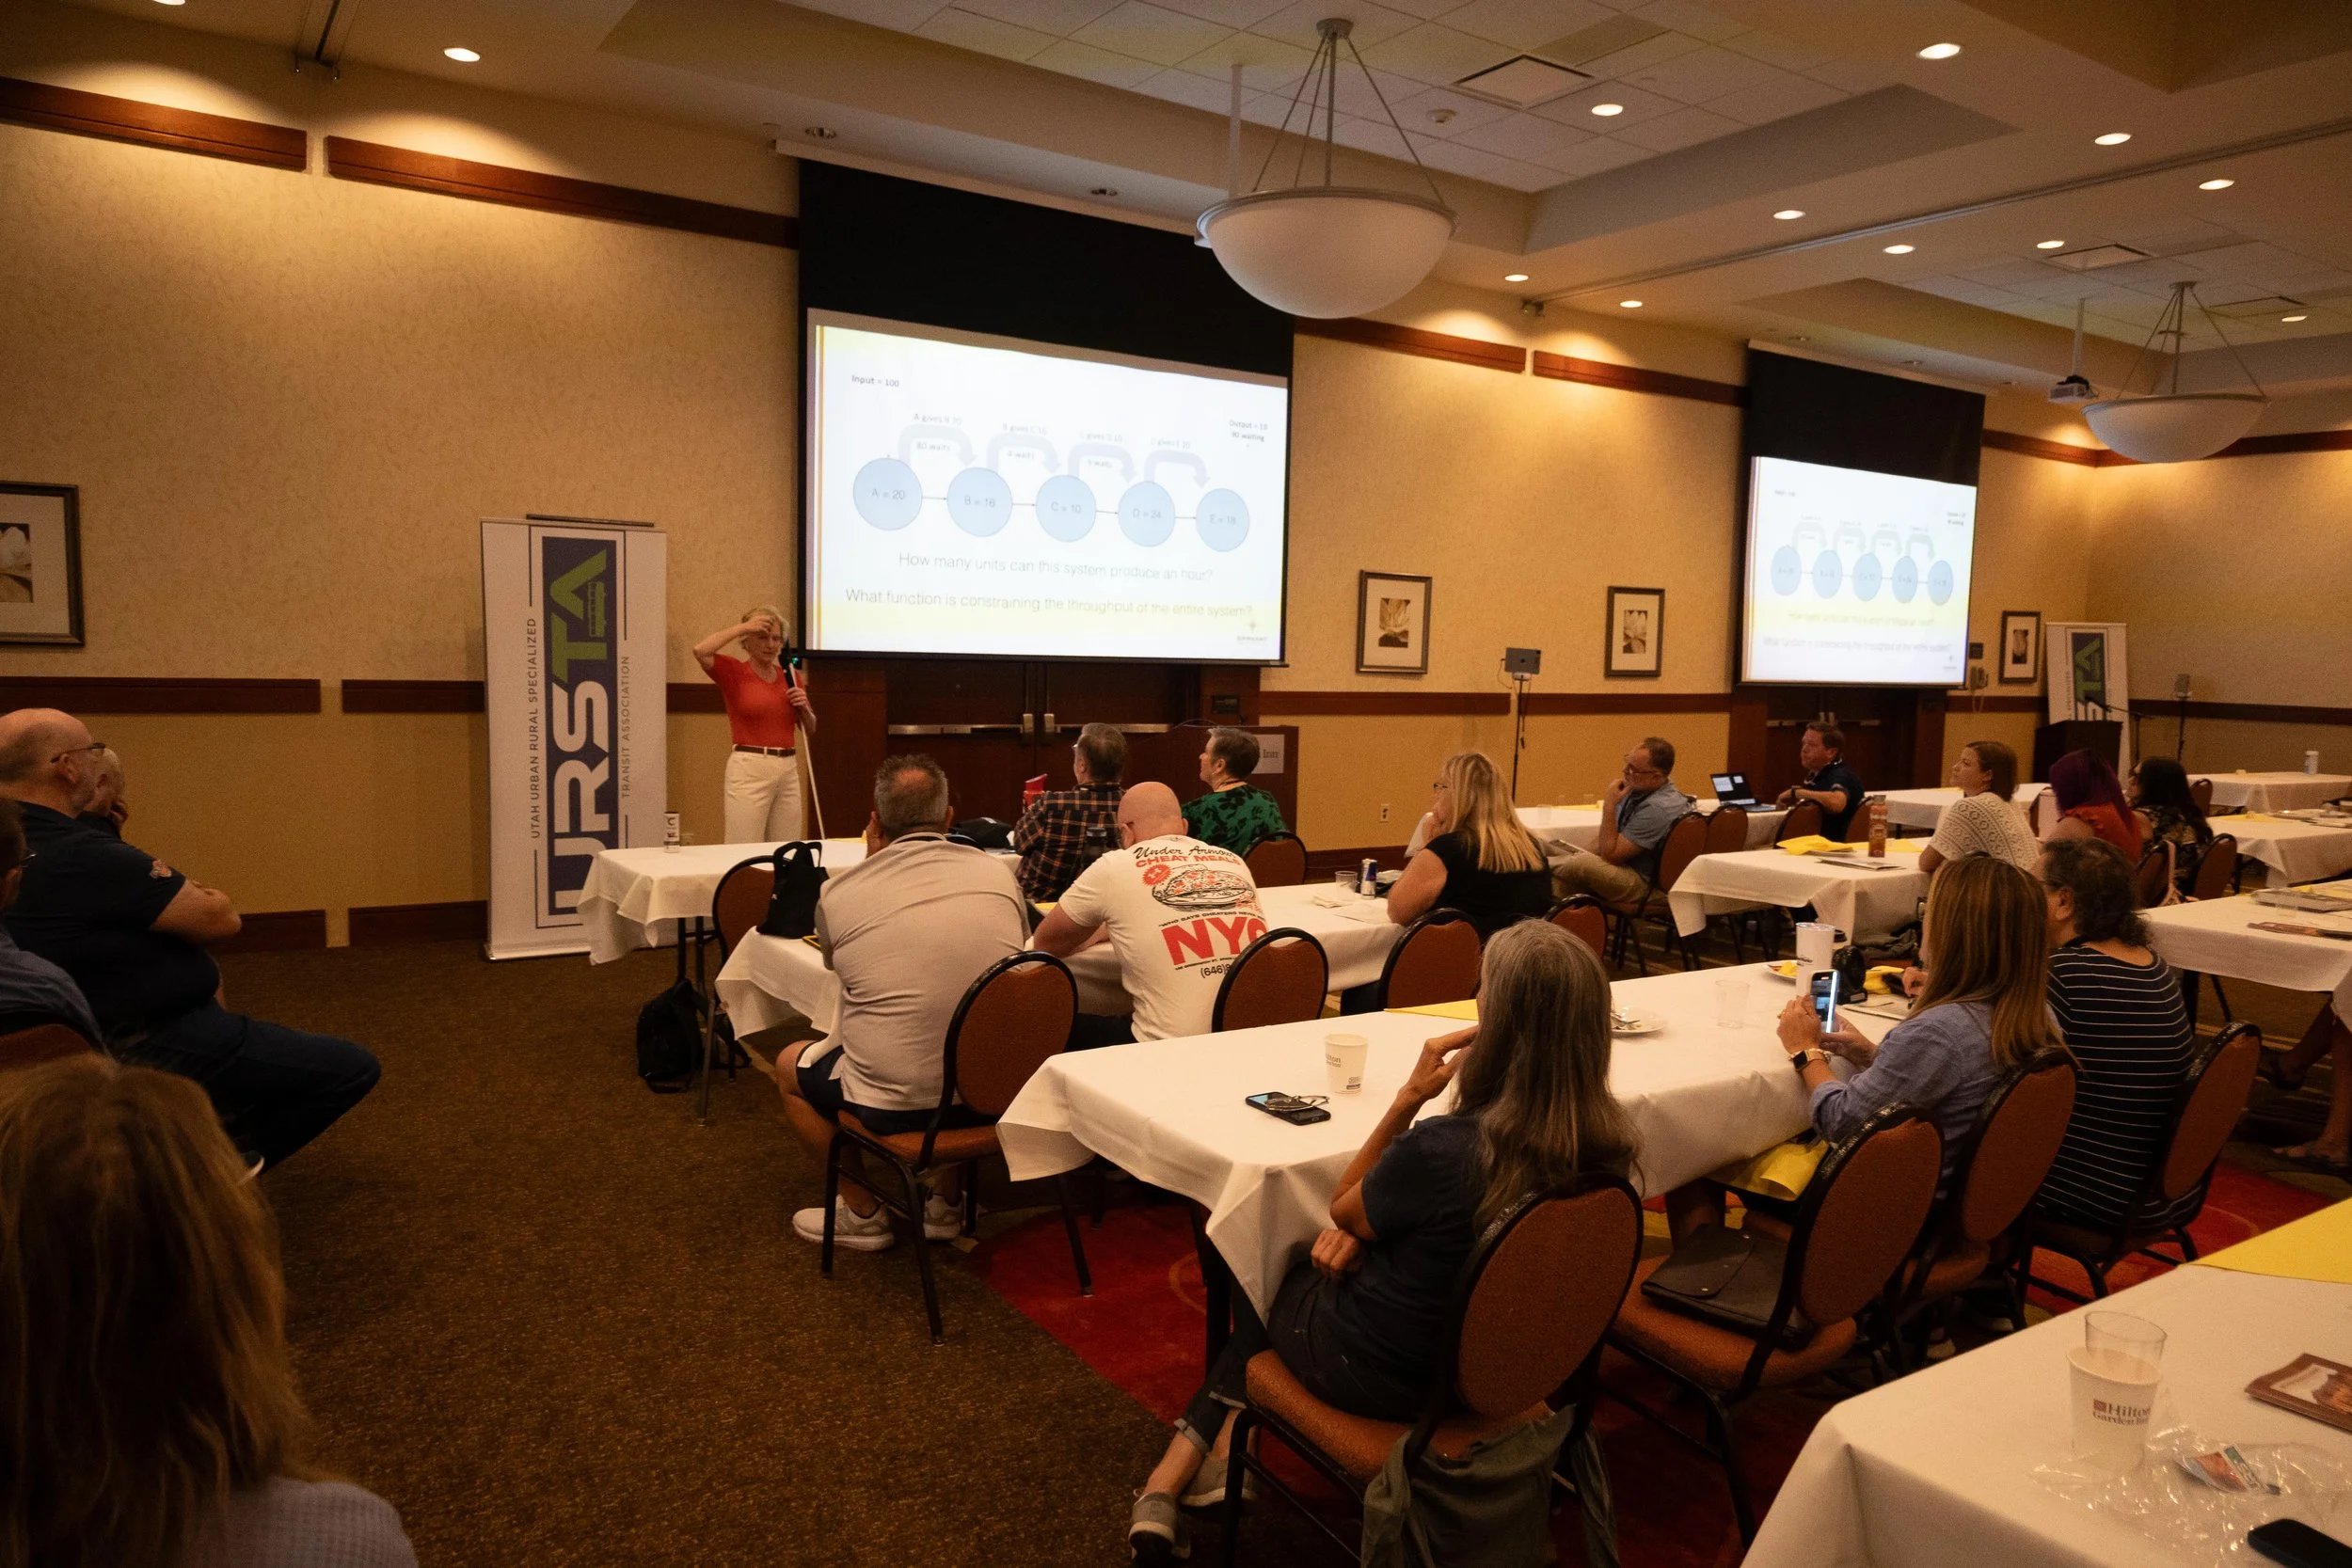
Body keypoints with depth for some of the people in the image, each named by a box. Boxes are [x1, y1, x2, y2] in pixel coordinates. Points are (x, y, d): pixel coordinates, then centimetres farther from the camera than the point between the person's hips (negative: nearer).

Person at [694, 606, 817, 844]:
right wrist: (742, 627, -12)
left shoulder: (791, 676, 13)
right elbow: (700, 651, -22)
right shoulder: (733, 672, -2)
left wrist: (804, 706, -3)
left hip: (788, 770, 6)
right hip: (749, 770, -5)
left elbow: (810, 728, 19)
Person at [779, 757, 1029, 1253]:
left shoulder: (837, 892, -5)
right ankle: (946, 1204, 37)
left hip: (896, 1104, -3)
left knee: (790, 1069, 26)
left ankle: (862, 1213, 28)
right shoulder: (998, 872, 1)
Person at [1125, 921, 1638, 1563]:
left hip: (1382, 1376, -5)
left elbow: (1342, 1210, -12)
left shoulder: (1441, 1149, -35)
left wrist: (1410, 1095, -20)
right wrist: (1365, 1230, -3)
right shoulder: (1606, 1145, -16)